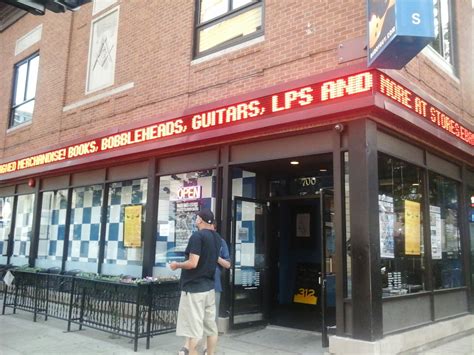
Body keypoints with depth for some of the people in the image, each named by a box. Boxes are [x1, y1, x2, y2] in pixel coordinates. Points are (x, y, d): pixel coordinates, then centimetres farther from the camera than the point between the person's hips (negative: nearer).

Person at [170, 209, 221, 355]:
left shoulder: (197, 235, -16)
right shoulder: (217, 238, 8)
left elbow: (192, 263, -22)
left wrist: (177, 265, -4)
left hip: (194, 288, -8)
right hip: (209, 287, 8)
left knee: (194, 329, -3)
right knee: (211, 326, 13)